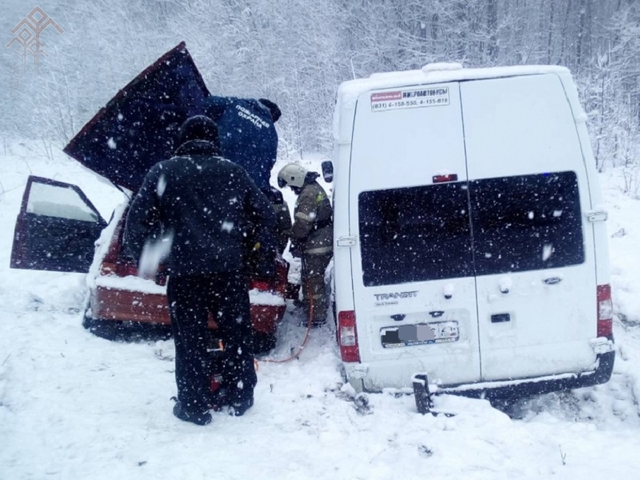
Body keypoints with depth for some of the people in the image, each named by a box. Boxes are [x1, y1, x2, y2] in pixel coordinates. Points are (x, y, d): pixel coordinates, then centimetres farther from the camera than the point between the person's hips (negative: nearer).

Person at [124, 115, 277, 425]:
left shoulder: (163, 173, 4)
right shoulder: (233, 172, 9)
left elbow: (137, 219, 0)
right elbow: (265, 214, 11)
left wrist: (144, 259, 12)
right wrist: (267, 259, 20)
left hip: (185, 273, -2)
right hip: (229, 271, 2)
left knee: (190, 340, 9)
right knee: (237, 334, 16)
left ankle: (195, 407, 17)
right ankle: (241, 398, 28)